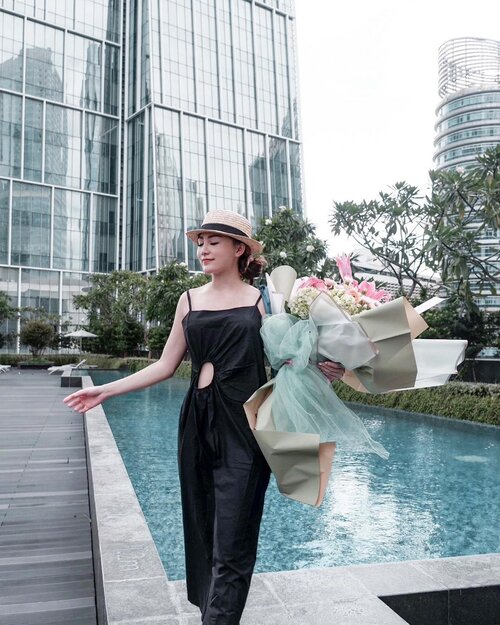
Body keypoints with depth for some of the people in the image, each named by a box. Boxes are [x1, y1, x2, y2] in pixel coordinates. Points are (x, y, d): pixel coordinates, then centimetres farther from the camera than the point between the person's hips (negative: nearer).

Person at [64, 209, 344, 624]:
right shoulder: (190, 300, 10)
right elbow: (166, 366, 12)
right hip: (198, 425, 4)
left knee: (231, 545, -1)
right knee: (202, 532, 15)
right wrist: (108, 390, 10)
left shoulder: (261, 300, 1)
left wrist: (321, 371, -16)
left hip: (243, 427, -3)